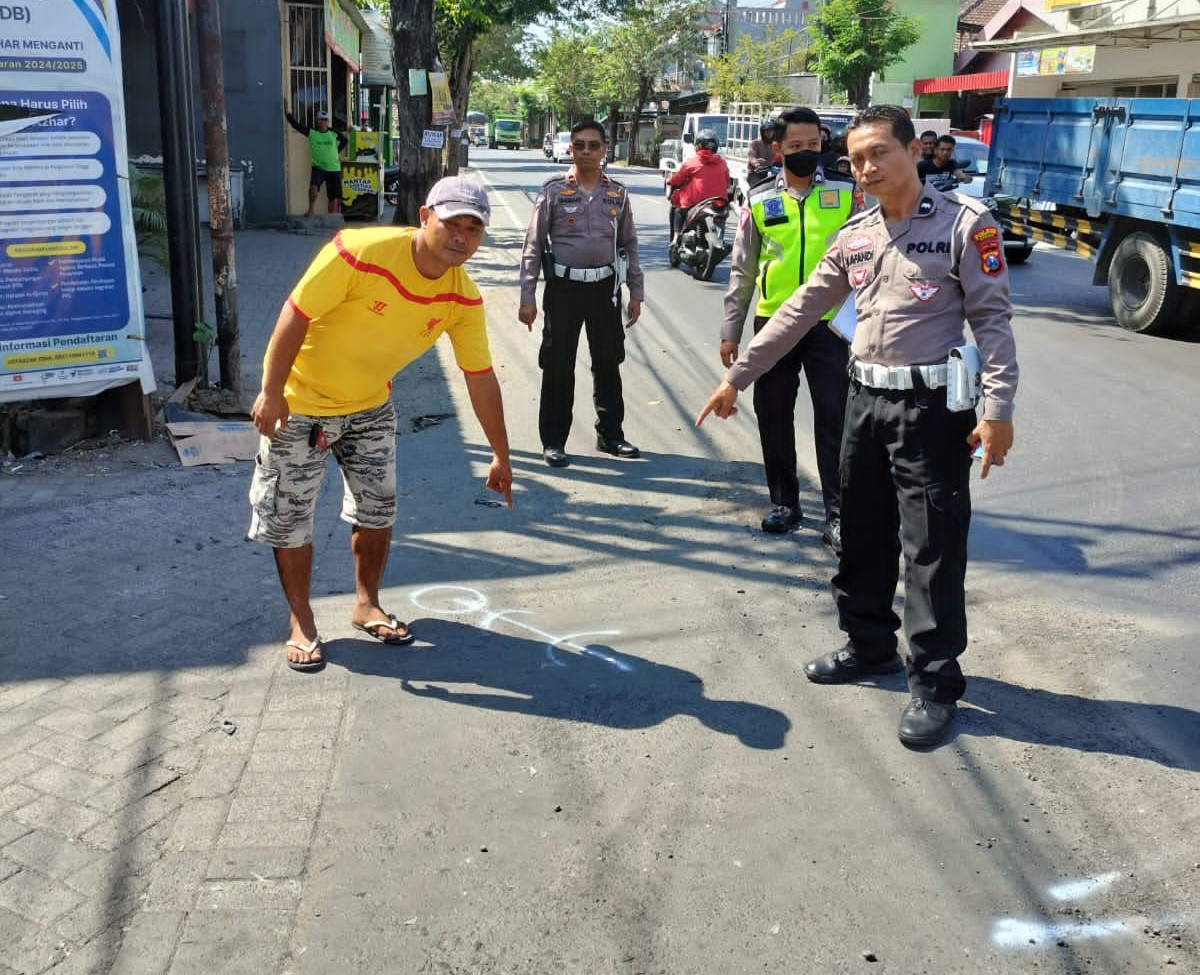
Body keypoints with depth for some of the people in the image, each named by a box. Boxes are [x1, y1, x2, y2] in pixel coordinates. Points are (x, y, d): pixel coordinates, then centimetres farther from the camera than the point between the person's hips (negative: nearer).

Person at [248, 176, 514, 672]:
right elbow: (295, 314, -23)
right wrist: (271, 392, -20)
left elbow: (480, 378, -5)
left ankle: (366, 604, 33)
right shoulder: (360, 253, -30)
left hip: (370, 408, 5)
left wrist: (500, 456, 0)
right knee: (289, 518, 3)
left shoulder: (463, 298, -13)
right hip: (300, 406, -5)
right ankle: (301, 623, 21)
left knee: (378, 511, 12)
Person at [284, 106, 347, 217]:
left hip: (334, 169, 1)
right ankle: (310, 210, -13)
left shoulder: (334, 134, 2)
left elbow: (344, 140, 20)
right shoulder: (311, 133, -1)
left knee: (334, 197, 5)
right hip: (318, 167, -1)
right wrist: (286, 112, -17)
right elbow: (296, 125, -8)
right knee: (313, 187, -29)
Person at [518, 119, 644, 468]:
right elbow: (533, 246, -2)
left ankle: (610, 434, 25)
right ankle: (553, 441, 12)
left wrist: (635, 293, 8)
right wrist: (527, 297, -7)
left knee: (608, 364, 11)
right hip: (564, 288, -3)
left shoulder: (618, 194, 6)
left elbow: (629, 245, 12)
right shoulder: (553, 191, -3)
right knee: (558, 368, 2)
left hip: (605, 288, 3)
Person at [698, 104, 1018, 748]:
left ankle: (934, 682, 10)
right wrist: (737, 376, 13)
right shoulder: (855, 236, 11)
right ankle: (869, 645, 32)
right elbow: (800, 311, 14)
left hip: (931, 405, -6)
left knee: (932, 547, -2)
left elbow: (992, 317, -8)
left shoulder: (964, 222, -6)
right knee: (861, 532, 15)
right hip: (866, 399, 6)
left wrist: (998, 408, -17)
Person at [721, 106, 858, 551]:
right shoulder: (760, 201, 6)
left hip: (829, 324, -2)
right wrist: (730, 330, 6)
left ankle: (837, 513, 4)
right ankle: (784, 503, 24)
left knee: (833, 418, -3)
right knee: (773, 416, 9)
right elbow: (742, 271, 9)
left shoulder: (847, 195, 2)